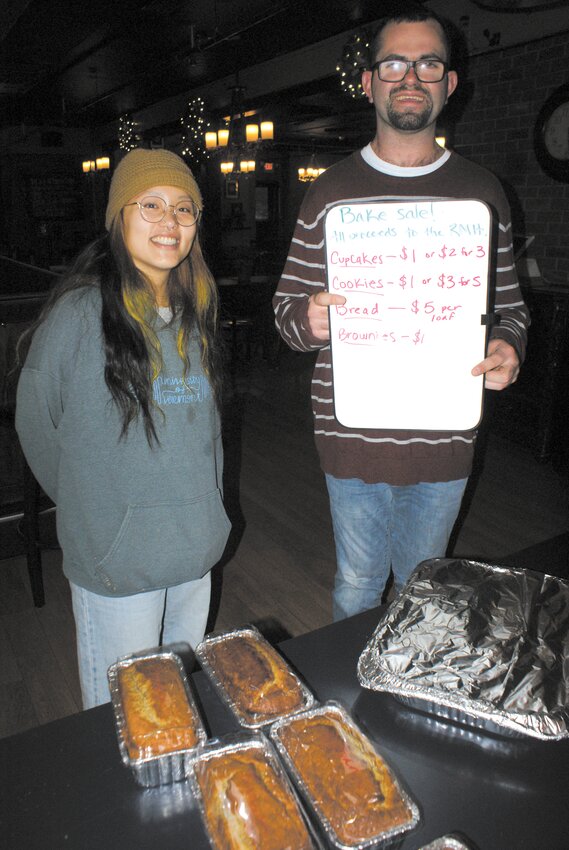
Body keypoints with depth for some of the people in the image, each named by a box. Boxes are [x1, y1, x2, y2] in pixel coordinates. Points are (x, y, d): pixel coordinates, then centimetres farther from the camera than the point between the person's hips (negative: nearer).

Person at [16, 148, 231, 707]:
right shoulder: (78, 314, -17)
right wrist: (93, 510, 4)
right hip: (115, 557, -5)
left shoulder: (194, 311, 3)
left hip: (196, 549, 6)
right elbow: (37, 429, -6)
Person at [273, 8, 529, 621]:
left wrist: (508, 348, -12)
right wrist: (308, 321, -22)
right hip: (352, 436, -1)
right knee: (357, 583, 16)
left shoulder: (481, 192, 5)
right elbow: (287, 306, 2)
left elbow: (508, 301, 10)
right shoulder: (330, 192, 1)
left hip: (443, 438, 2)